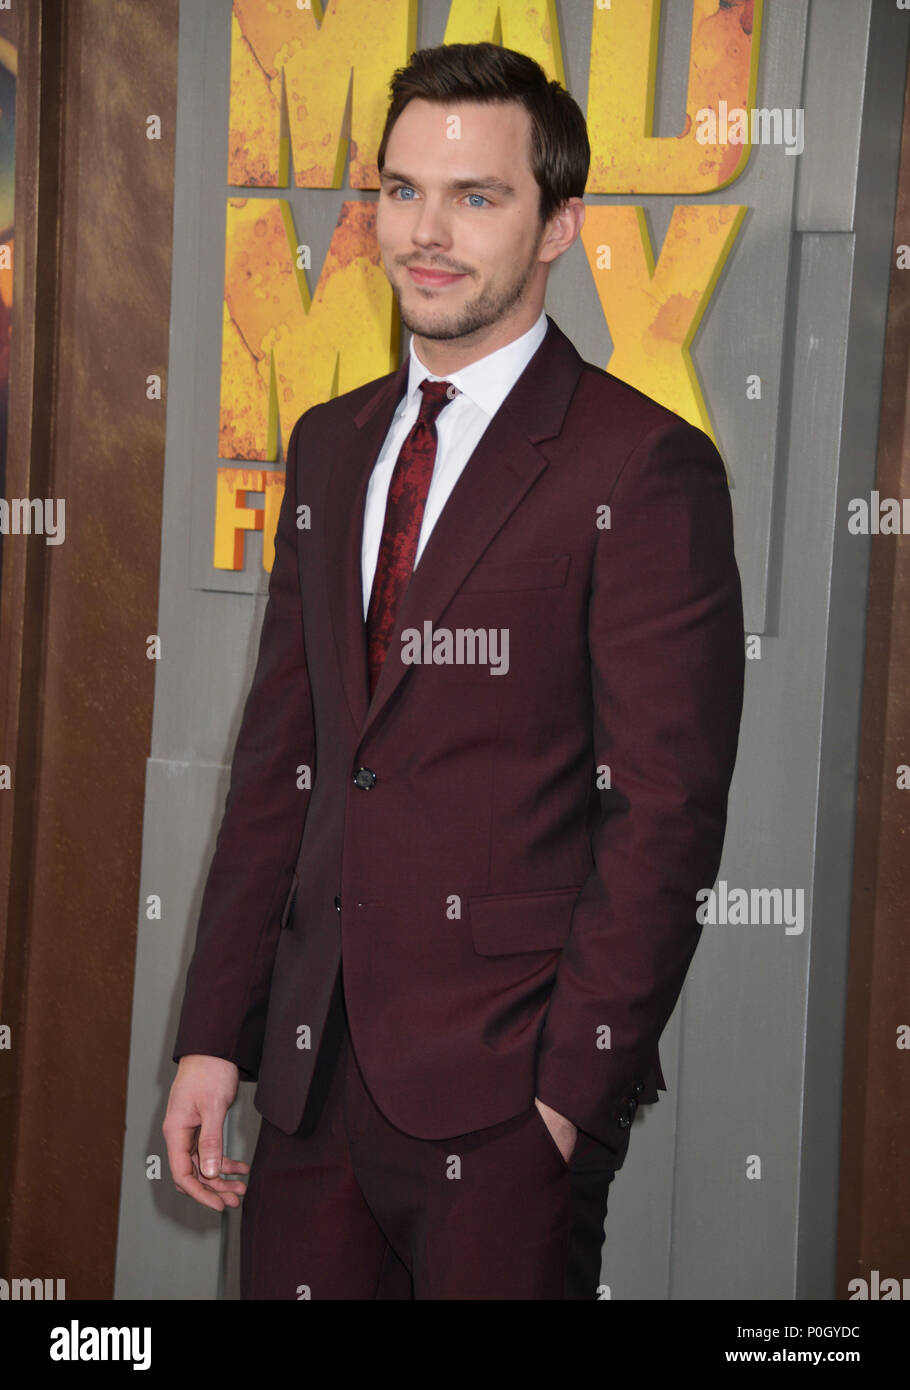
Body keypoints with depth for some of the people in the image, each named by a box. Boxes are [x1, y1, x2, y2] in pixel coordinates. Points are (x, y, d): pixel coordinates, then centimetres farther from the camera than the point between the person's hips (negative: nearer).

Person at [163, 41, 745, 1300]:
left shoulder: (643, 468, -9)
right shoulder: (330, 445, 12)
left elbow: (663, 815, -11)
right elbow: (280, 758, 13)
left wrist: (574, 1091, -14)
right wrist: (214, 1039, 9)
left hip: (502, 1098, -5)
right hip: (313, 1072, 6)